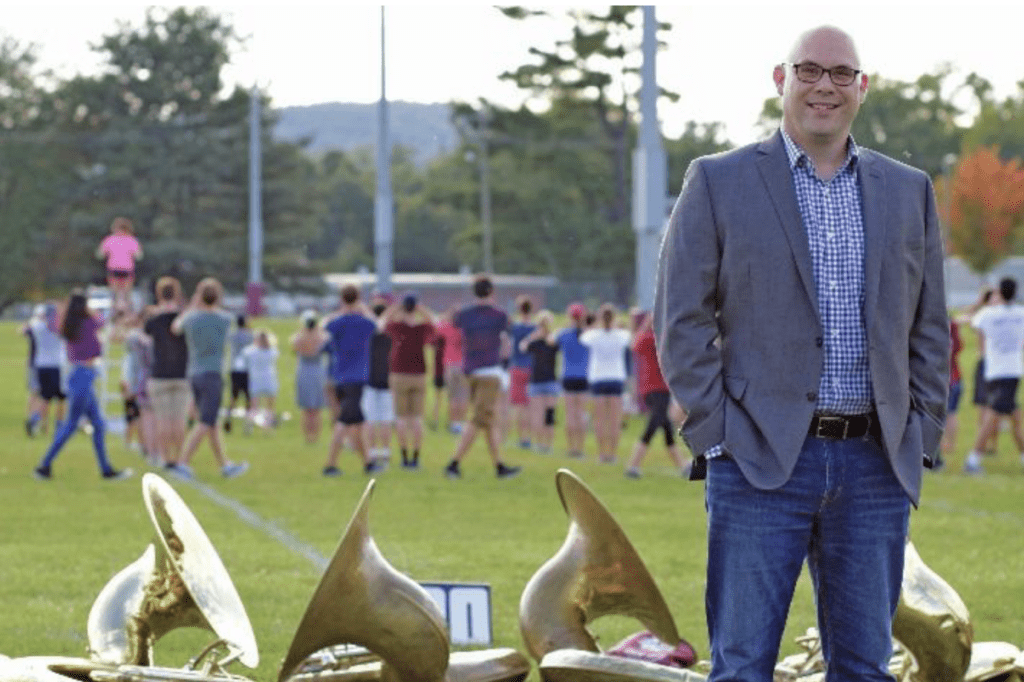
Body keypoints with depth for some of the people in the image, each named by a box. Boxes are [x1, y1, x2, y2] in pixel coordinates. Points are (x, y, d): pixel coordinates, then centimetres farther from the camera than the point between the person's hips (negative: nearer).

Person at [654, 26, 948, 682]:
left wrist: (921, 439, 6)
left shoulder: (909, 191, 12)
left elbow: (930, 328, 16)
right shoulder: (718, 183, 2)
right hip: (761, 460, -3)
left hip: (877, 468, 3)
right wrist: (718, 436, -7)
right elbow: (680, 322, 0)